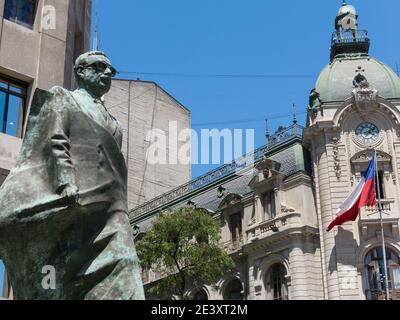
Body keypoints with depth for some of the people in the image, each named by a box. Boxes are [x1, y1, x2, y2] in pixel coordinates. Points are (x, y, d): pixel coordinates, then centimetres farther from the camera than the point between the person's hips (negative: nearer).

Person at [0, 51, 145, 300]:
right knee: (54, 286, -8)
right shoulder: (62, 97, 17)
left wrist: (119, 207, 13)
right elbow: (54, 140, -1)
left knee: (119, 272, -15)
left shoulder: (111, 121, 33)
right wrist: (65, 181, -18)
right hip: (74, 199, -5)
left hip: (110, 208, 5)